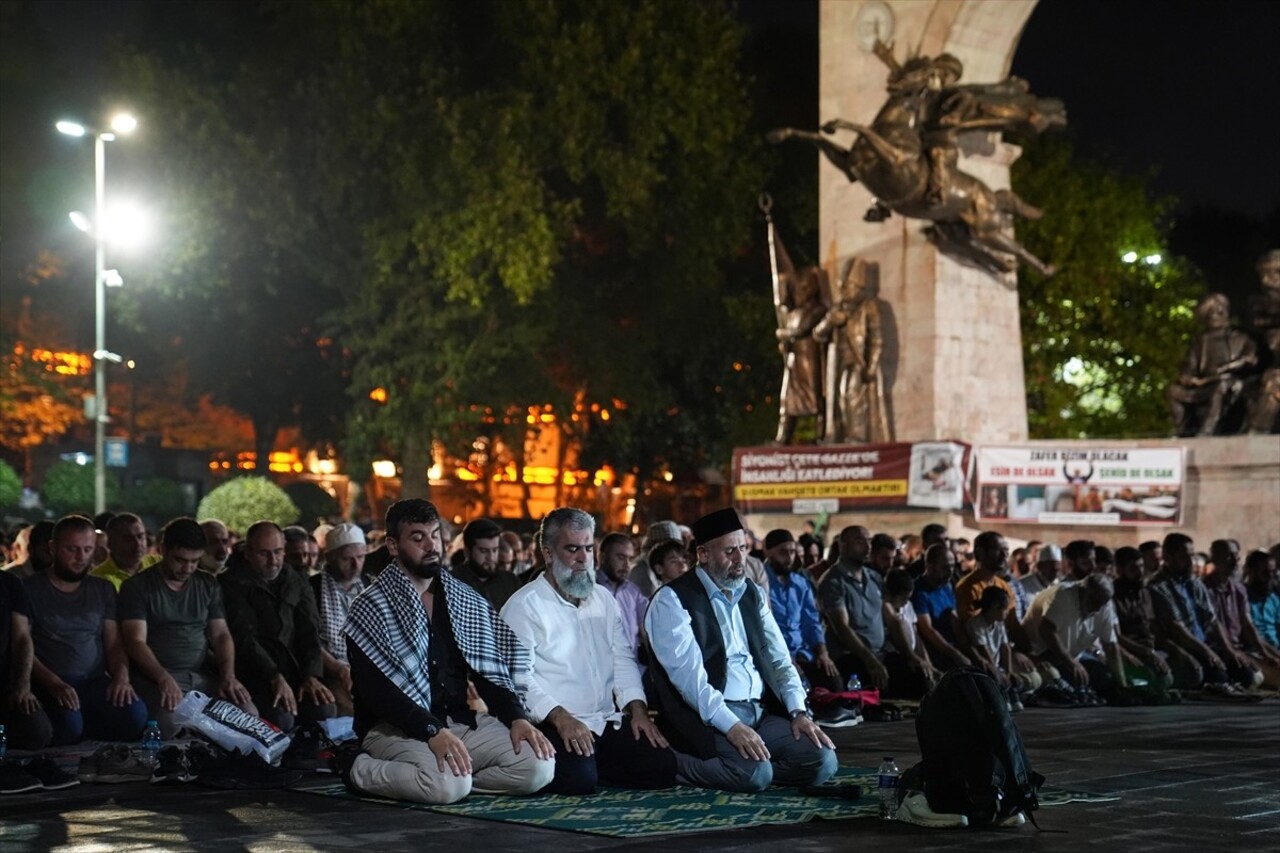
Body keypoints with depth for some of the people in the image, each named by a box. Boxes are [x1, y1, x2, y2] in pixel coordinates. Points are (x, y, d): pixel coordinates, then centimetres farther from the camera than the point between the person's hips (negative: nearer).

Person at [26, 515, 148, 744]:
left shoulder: (103, 590, 16)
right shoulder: (29, 589, 2)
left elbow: (114, 644, 13)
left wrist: (121, 676, -9)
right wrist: (53, 683, -21)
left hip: (95, 682, 4)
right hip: (48, 684, -4)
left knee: (135, 715, -26)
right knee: (68, 725, -36)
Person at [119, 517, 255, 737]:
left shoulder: (208, 586, 17)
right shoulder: (137, 587, 1)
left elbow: (221, 635, 13)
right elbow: (136, 642, -9)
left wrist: (228, 676, -7)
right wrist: (164, 678, -25)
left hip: (204, 676, 4)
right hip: (157, 677, -4)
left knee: (248, 716, -23)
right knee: (169, 727, -36)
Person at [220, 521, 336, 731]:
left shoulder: (298, 583, 18)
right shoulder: (233, 584, -1)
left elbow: (310, 632, 9)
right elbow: (244, 636, -11)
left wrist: (312, 676, -9)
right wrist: (275, 678, -22)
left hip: (295, 671, 5)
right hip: (255, 673, -5)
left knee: (324, 711, -22)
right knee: (281, 719, -31)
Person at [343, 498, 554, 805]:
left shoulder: (467, 601, 13)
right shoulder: (371, 609, -5)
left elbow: (489, 671, 12)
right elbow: (375, 690, -15)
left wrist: (517, 718, -8)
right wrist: (434, 731, -27)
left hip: (459, 721, 5)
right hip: (395, 728, -5)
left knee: (540, 766, -16)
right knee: (449, 784, -34)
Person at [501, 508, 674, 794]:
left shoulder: (603, 599, 20)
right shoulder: (523, 607, -2)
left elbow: (623, 660, 17)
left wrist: (638, 709, 1)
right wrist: (561, 719, -24)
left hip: (608, 722, 6)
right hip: (555, 726, -6)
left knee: (662, 768, -15)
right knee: (577, 779, -33)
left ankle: (591, 765, 6)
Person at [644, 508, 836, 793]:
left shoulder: (752, 595, 16)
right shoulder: (672, 600, -7)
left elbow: (778, 659, 15)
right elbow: (688, 674, -17)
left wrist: (798, 711, -2)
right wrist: (731, 726, -26)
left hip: (762, 713, 7)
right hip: (706, 719, -7)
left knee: (823, 760, -13)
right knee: (755, 773, -31)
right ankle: (672, 764, -9)